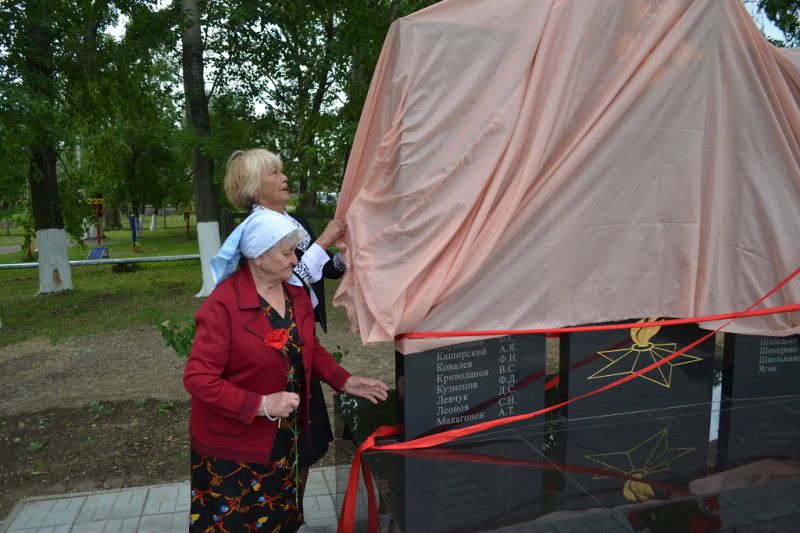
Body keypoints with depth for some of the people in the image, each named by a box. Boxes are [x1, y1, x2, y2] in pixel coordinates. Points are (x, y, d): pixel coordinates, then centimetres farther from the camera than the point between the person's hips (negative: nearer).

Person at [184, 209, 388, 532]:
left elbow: (309, 349, 11)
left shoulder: (296, 294, -1)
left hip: (284, 437, 7)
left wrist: (344, 381, -1)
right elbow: (198, 379, -24)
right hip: (233, 444, -6)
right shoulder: (223, 304, -24)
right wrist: (261, 405, -27)